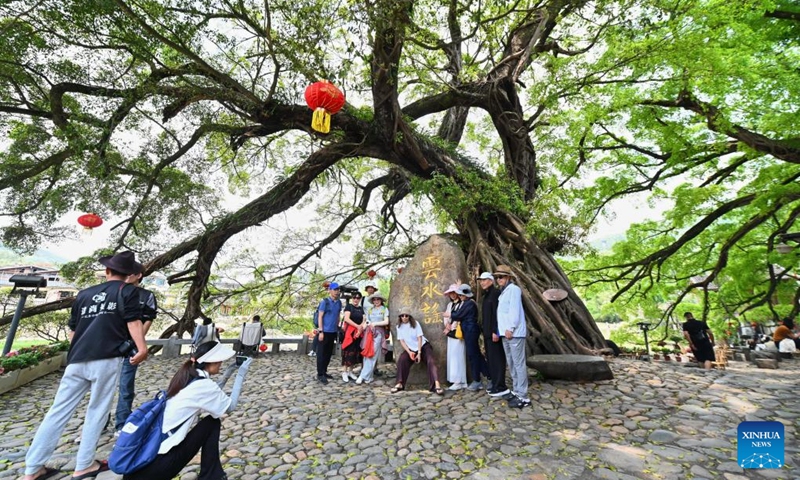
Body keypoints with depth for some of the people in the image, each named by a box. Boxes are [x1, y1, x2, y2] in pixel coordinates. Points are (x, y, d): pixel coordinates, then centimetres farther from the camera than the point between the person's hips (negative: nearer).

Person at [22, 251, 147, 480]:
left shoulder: (84, 293, 18)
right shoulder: (128, 291, 1)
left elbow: (73, 330, 24)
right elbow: (133, 323, -12)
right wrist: (142, 350, -11)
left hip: (77, 360, 5)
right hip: (106, 359, -5)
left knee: (58, 411, 12)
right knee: (97, 411, 7)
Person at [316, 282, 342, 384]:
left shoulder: (339, 303, 7)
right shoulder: (324, 302, -10)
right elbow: (320, 317, -10)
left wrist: (337, 328, 14)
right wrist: (321, 331, -14)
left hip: (333, 332, 6)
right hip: (325, 331, -6)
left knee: (329, 353, 14)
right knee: (321, 353, 2)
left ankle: (324, 372, 26)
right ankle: (320, 374, 10)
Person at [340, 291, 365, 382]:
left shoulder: (361, 308, 13)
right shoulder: (349, 306, -3)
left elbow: (363, 321, 6)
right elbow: (346, 319, -14)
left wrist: (360, 329, -12)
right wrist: (357, 326, -15)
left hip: (359, 332, 6)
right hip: (349, 331, -6)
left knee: (356, 352, 8)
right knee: (348, 351, -5)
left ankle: (350, 371, 19)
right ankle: (344, 372, 4)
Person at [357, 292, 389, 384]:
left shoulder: (385, 309, 7)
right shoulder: (369, 309, 15)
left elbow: (386, 322, 0)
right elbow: (365, 320, 10)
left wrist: (375, 323, -3)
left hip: (378, 333, -3)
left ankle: (363, 376, -8)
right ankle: (369, 377, 4)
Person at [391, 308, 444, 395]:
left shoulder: (415, 323, -9)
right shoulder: (399, 326, -2)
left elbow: (419, 338, -11)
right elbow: (402, 341, -3)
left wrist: (419, 353, -17)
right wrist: (409, 352, -16)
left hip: (423, 346, -2)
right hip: (411, 349, 2)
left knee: (431, 361, -26)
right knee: (401, 359, -24)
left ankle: (437, 385, -36)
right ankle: (400, 384, -15)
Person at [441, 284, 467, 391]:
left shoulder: (462, 304, -6)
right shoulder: (450, 304, 17)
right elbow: (446, 317, 13)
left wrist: (450, 328, -7)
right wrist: (447, 325, -7)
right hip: (450, 332, 8)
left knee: (457, 356, -8)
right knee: (452, 355, 7)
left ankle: (459, 381, -3)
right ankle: (454, 380, 13)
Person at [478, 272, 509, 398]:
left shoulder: (495, 293, -12)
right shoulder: (486, 295, 16)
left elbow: (497, 313, -19)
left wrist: (495, 331, -23)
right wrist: (485, 332, 17)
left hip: (494, 332, -9)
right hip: (487, 332, 9)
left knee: (496, 358, -6)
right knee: (490, 359, 12)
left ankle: (501, 387, 0)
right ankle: (495, 384, 21)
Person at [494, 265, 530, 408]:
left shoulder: (513, 289, -10)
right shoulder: (503, 291, 17)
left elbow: (515, 310, -17)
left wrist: (510, 329, -19)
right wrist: (504, 330, 11)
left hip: (514, 332, -10)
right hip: (505, 333, 10)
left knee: (519, 364, -5)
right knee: (511, 363, 16)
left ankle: (523, 397, 1)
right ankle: (516, 390, 27)